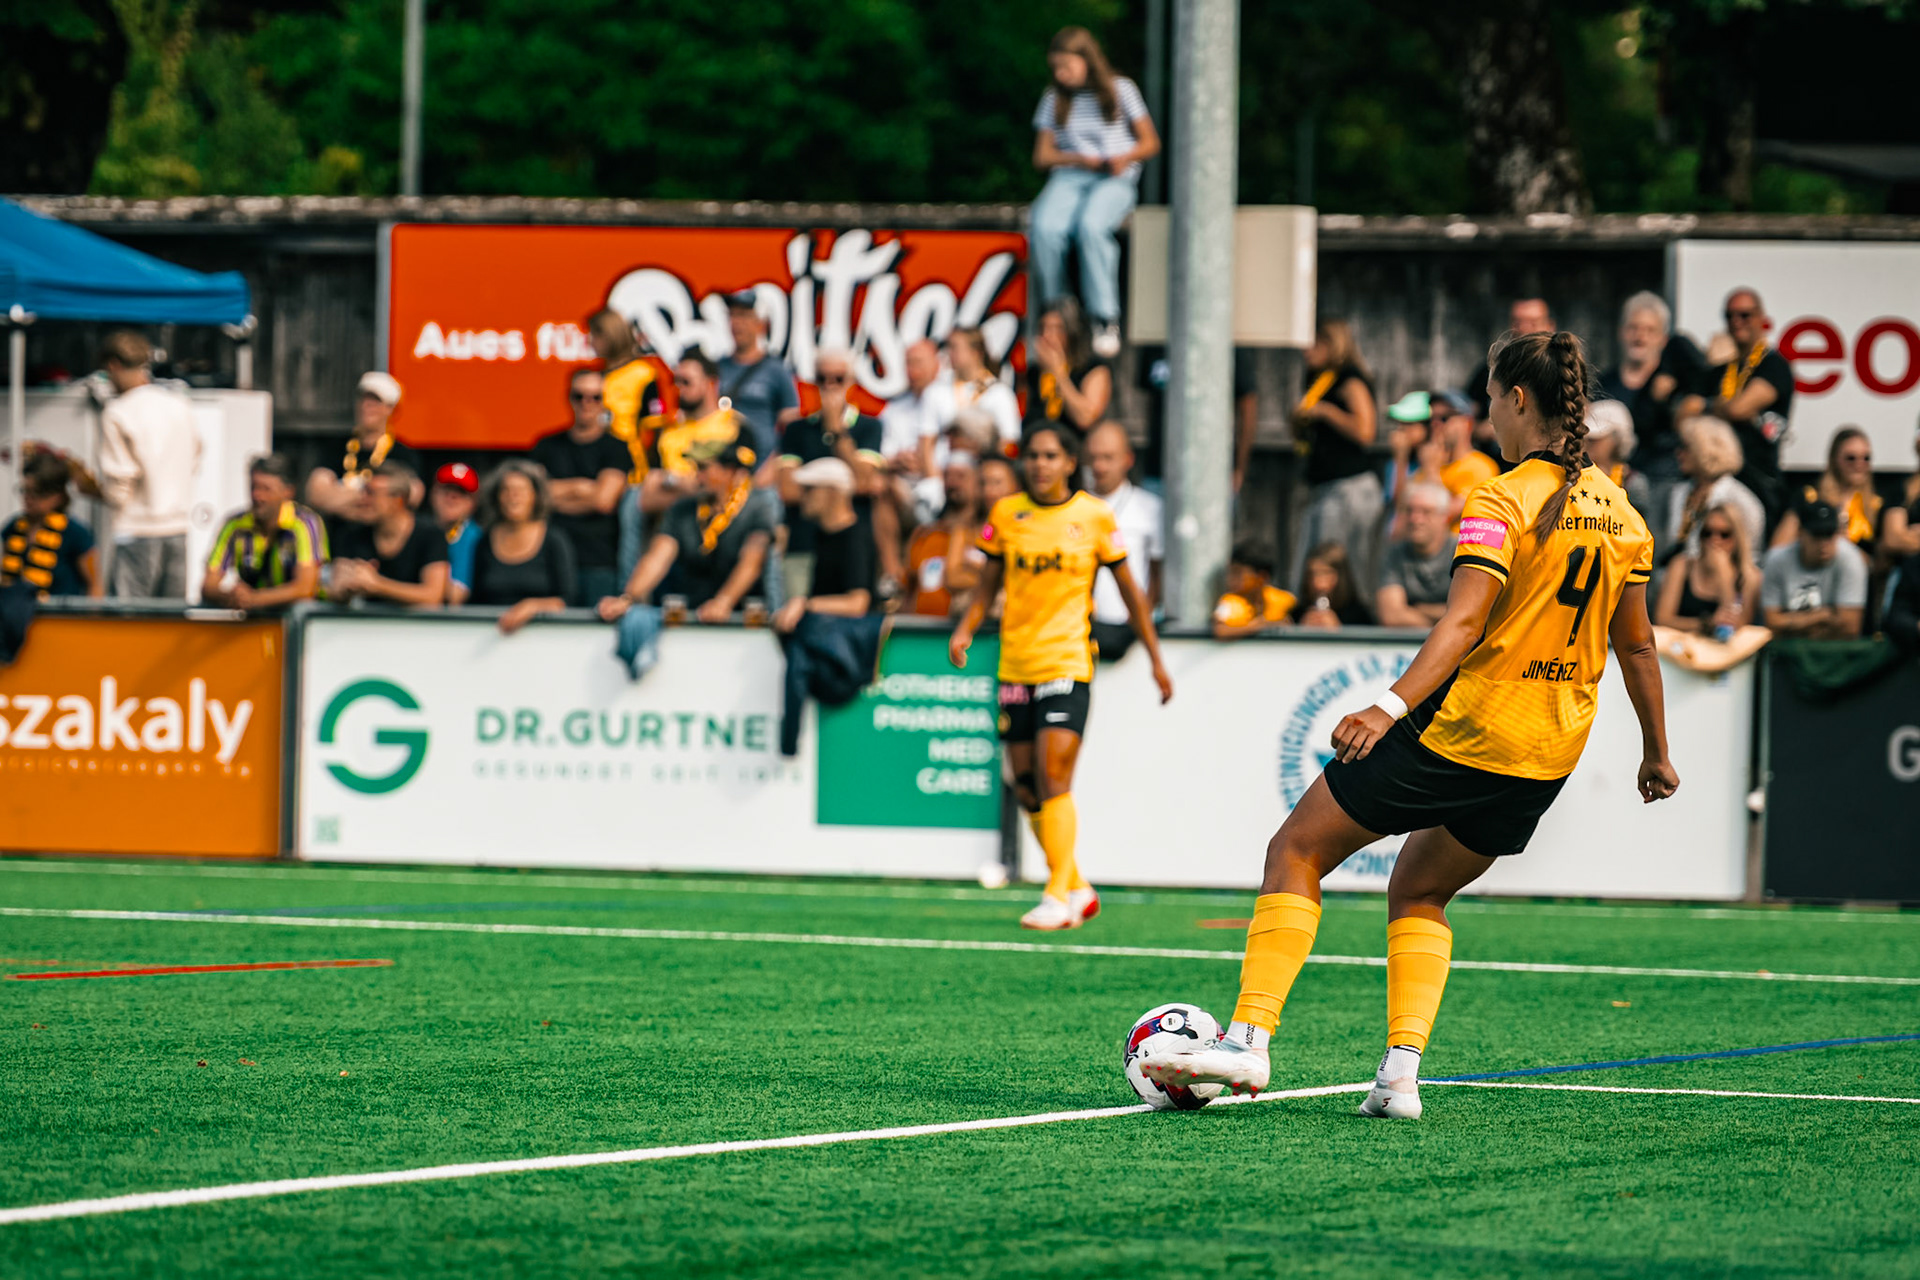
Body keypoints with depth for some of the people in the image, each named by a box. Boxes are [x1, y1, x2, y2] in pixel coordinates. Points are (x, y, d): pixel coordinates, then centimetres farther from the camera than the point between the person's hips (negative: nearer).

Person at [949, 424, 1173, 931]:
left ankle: (1059, 897, -12)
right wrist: (964, 630, -5)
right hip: (1015, 663, 4)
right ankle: (1078, 888, 20)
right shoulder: (1005, 513, 6)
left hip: (1068, 660, -4)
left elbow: (1130, 591, 8)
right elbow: (986, 585, 14)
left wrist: (1156, 660, 10)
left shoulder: (1094, 516, -1)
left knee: (1053, 775, -16)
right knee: (1025, 785, 5)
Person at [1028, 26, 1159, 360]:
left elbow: (1150, 143, 10)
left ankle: (1105, 319, -32)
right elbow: (1042, 156, 13)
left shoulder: (1120, 90, 8)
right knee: (1045, 228, -32)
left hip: (1116, 181, -3)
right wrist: (1080, 159, -5)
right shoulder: (1054, 99, 15)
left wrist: (1126, 158, -12)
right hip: (1069, 178, 3)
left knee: (1091, 226, -37)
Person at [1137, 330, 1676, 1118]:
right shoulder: (1618, 512, 8)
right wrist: (1656, 753, 24)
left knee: (1297, 852, 5)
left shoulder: (1503, 502, -13)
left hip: (1462, 728, -7)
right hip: (1550, 757, 7)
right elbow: (1636, 646, 15)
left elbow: (1464, 623, -24)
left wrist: (1392, 706, -32)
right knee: (1418, 894, 23)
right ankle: (1401, 1073, 6)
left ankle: (1249, 1039, -5)